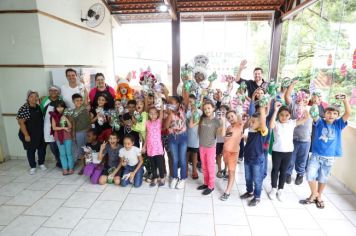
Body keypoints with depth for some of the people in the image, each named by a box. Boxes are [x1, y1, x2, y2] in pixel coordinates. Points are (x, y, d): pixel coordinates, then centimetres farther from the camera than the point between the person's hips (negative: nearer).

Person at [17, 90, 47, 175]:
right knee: (31, 150, 9)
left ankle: (41, 163, 34)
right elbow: (21, 122, -15)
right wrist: (26, 135, -17)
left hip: (40, 133, 5)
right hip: (30, 134, -5)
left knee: (42, 148, 14)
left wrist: (44, 131, 9)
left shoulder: (39, 107, 2)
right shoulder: (24, 108, -15)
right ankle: (32, 167, 26)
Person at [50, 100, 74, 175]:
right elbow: (54, 128, -6)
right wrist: (64, 128, -14)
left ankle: (71, 168, 13)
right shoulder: (54, 116, 0)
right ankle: (65, 169, 14)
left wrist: (66, 118, -16)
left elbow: (70, 126, -4)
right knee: (62, 153, 7)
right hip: (58, 137, 1)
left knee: (69, 153, 4)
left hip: (67, 136, -1)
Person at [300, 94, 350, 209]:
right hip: (316, 155, 0)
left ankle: (319, 196, 35)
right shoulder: (320, 122, -2)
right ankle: (314, 194, 20)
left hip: (330, 157, 1)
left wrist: (344, 100, -22)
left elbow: (348, 113, -13)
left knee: (323, 178, 13)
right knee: (310, 175, -5)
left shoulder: (339, 124, -1)